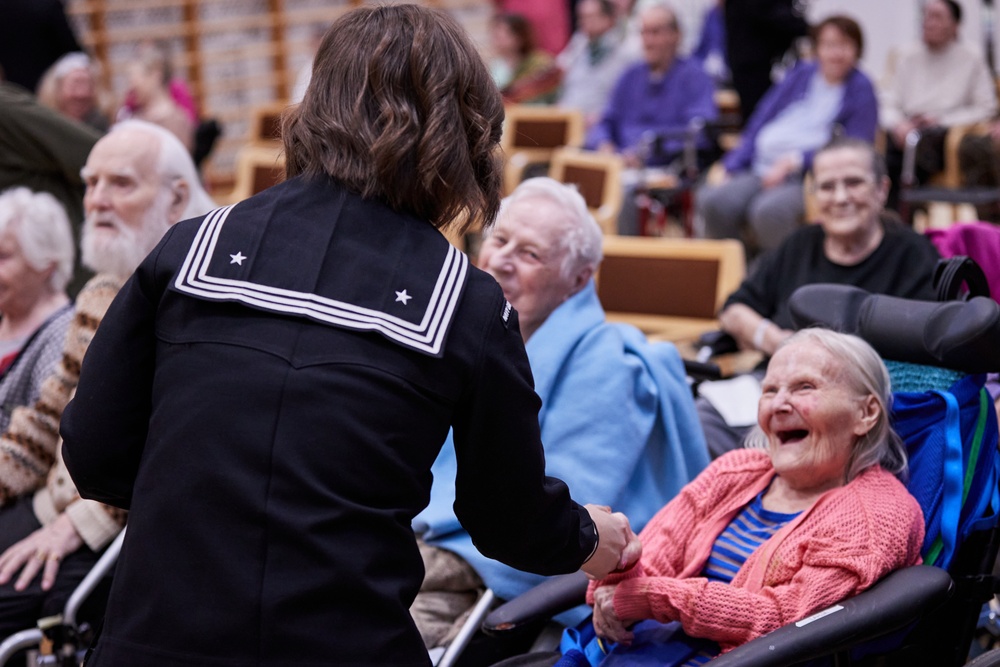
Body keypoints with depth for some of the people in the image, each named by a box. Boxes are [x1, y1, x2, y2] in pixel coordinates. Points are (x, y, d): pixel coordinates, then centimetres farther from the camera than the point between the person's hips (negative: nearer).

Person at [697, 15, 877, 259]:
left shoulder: (861, 90, 8)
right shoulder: (801, 75, 22)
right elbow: (760, 123, 20)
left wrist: (796, 160, -14)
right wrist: (732, 168, 7)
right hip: (761, 172, 5)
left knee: (769, 210, -38)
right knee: (713, 202, -25)